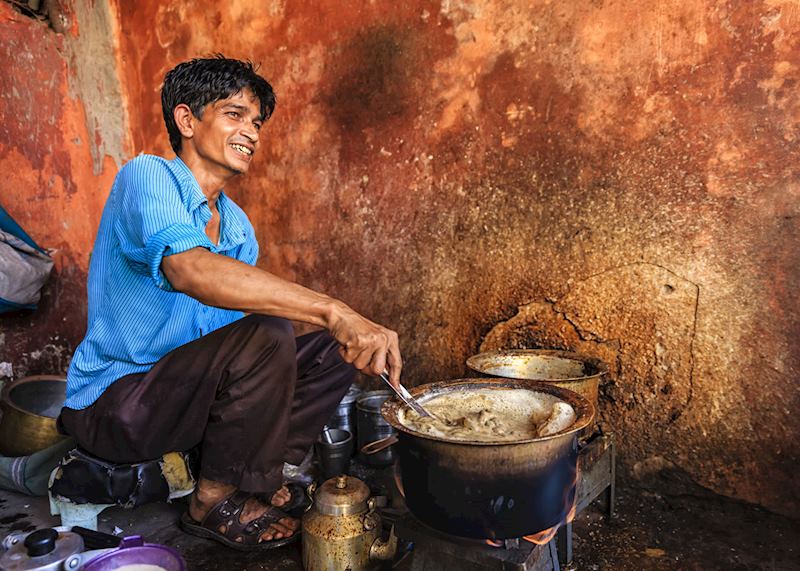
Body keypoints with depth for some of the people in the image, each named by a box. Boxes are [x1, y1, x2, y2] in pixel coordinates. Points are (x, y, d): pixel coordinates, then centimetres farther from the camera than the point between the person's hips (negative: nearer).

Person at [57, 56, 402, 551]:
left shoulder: (238, 226, 9)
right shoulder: (147, 176, -17)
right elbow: (188, 269, -37)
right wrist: (333, 311, -44)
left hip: (186, 388, 8)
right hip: (113, 400, -8)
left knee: (333, 351, 0)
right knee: (266, 336, -30)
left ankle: (258, 477, 1)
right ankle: (217, 501, -10)